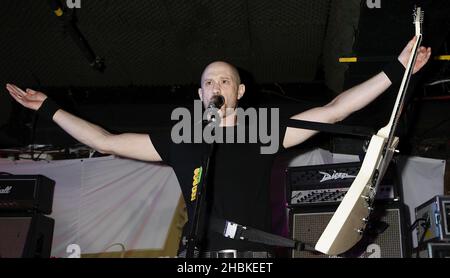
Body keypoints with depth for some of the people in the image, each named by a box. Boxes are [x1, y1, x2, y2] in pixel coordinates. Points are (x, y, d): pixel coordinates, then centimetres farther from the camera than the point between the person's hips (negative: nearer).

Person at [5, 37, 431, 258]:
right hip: (196, 253, 1)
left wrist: (396, 69, 8)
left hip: (252, 253, 0)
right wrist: (48, 108, 22)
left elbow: (332, 111, 11)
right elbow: (105, 142, 21)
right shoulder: (181, 142, 18)